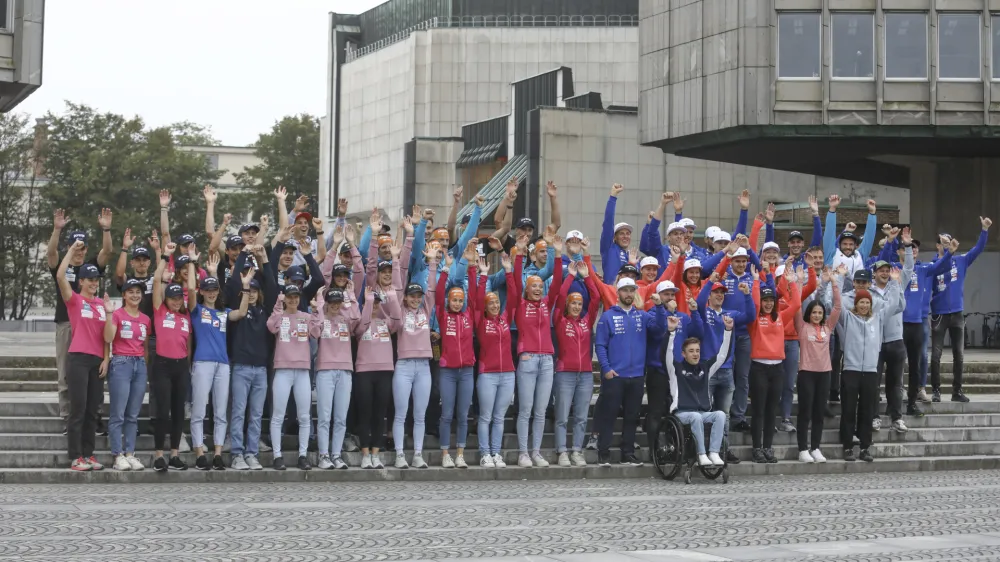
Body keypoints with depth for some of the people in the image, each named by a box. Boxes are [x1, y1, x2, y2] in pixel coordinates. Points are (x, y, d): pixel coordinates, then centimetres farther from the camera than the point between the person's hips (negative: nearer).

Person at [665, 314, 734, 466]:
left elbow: (722, 354, 12)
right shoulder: (676, 368, 5)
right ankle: (701, 455, -30)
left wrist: (728, 330, 2)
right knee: (696, 417, -37)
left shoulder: (705, 368, 17)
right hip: (682, 413, -4)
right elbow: (668, 354, -12)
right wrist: (671, 331, -26)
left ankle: (714, 453, -30)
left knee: (720, 414, -27)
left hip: (704, 413, 4)